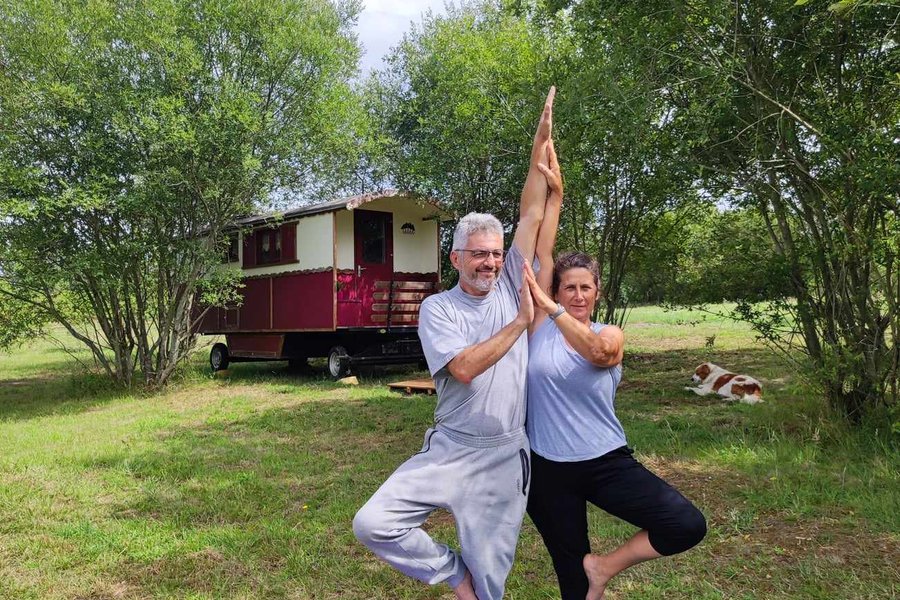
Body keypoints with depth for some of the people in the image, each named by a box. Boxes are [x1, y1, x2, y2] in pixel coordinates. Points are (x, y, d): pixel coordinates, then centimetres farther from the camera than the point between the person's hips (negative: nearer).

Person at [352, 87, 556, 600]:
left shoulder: (511, 287, 3)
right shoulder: (437, 308, -4)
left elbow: (532, 216, -1)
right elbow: (463, 368, -20)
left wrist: (542, 144, -1)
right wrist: (520, 322, -15)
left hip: (504, 457, 1)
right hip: (448, 451, 0)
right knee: (373, 524, -12)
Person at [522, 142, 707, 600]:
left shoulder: (611, 336, -2)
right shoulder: (541, 326, -2)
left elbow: (596, 351, -28)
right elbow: (543, 254, -10)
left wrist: (551, 308, -33)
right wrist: (554, 194, -12)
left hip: (606, 462, 0)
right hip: (547, 469, 0)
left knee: (688, 526, -17)